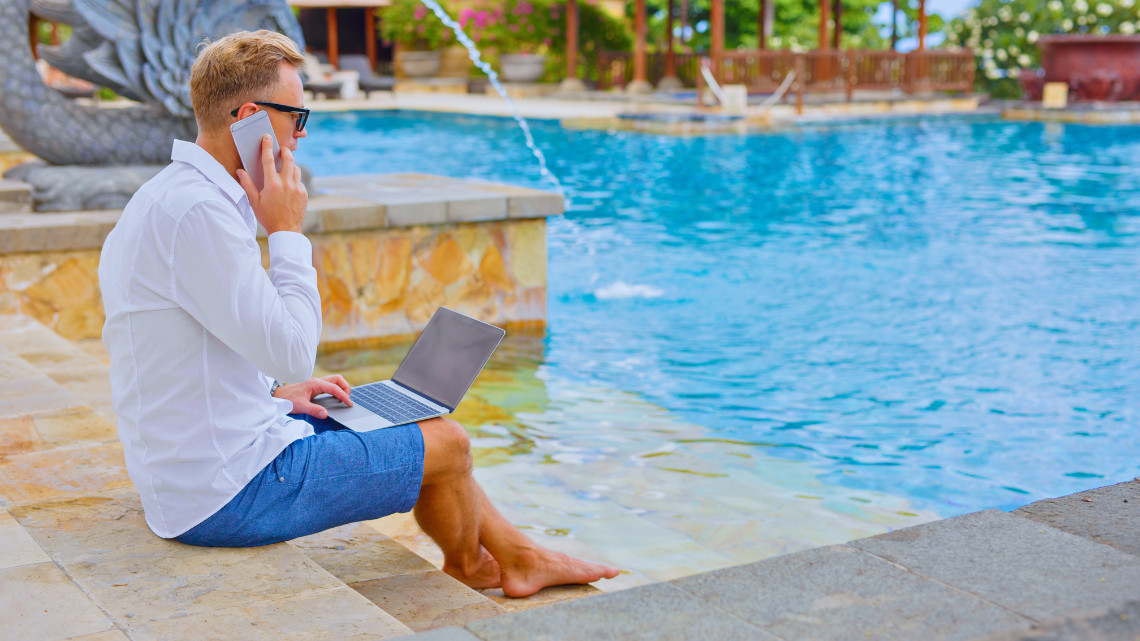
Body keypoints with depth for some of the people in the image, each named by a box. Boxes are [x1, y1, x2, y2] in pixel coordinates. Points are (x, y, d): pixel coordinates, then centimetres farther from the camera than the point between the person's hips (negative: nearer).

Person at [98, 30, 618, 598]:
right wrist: (286, 232, -14)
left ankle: (519, 556, 34)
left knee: (401, 419, 21)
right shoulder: (199, 211, -25)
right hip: (228, 495, -10)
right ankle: (467, 569, 32)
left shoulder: (164, 197, 9)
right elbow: (293, 353, -24)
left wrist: (273, 394, 11)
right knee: (446, 443, 2)